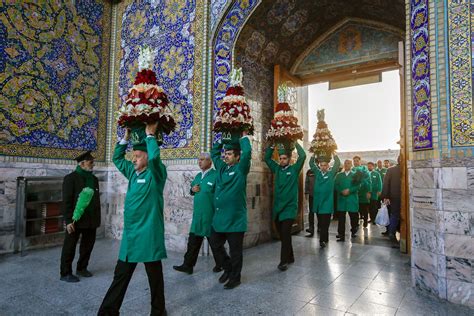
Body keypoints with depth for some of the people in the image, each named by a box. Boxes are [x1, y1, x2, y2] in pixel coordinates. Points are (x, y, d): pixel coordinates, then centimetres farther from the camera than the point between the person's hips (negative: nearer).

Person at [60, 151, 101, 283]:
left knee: (88, 245, 14)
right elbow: (66, 201, -12)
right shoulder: (71, 178, -7)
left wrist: (97, 218, 10)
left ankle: (81, 268, 31)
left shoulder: (94, 179, 12)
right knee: (70, 247, 5)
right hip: (76, 220, -6)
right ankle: (65, 273, 17)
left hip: (91, 220, 6)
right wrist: (68, 220, -16)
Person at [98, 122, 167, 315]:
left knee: (154, 275, 9)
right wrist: (126, 137, 13)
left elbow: (155, 156, -30)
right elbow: (117, 158, 23)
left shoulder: (155, 174, -9)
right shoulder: (132, 172, 11)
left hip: (148, 233, -6)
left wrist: (150, 135, -15)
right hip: (130, 232, 6)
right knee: (121, 274, 14)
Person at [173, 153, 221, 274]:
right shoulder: (198, 176, 12)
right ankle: (188, 265, 20)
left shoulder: (215, 175, -13)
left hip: (210, 215, -6)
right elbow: (191, 190, 21)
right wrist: (193, 189, 0)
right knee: (193, 240, 10)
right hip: (197, 214, 7)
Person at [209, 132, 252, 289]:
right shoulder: (221, 167, 10)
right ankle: (228, 268, 36)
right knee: (215, 245, 15)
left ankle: (235, 277, 24)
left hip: (235, 218, -6)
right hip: (219, 217, 7)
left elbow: (247, 152, -19)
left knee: (235, 251, 6)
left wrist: (243, 136, -5)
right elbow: (214, 153, 23)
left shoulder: (241, 169, -7)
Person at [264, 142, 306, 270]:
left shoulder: (294, 169, -1)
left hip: (289, 208, -5)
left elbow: (302, 156, -13)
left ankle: (283, 261, 0)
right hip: (277, 207, 5)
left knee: (285, 234, -9)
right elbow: (267, 158, 12)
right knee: (282, 234, 13)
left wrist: (295, 143, -4)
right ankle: (290, 257, 29)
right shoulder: (277, 169, 10)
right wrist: (273, 146, 4)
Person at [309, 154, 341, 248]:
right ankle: (325, 239, 26)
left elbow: (337, 164, -6)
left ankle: (323, 240, 0)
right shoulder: (317, 172, 8)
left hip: (327, 201, -3)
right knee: (321, 223, 12)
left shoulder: (331, 173, 1)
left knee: (325, 223, -4)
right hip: (318, 200, 4)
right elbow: (311, 163, 7)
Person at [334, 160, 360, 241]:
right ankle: (341, 235, 0)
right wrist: (342, 191, -12)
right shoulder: (339, 175, 12)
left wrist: (349, 190, -15)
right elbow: (336, 185, 4)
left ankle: (354, 230, 32)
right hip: (341, 198, 1)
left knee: (353, 216, 5)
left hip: (352, 199, -1)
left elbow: (358, 186, -2)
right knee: (341, 217, -2)